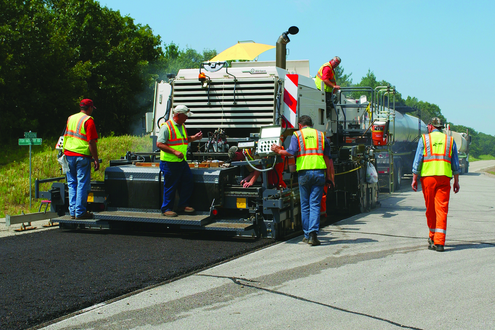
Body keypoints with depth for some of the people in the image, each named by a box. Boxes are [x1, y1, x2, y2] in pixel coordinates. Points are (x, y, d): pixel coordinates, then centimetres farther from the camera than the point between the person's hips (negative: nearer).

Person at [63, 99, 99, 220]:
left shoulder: (70, 118, 14)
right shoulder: (88, 120, -8)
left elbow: (65, 138, 19)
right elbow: (91, 142, -13)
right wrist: (96, 160, -9)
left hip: (69, 155, 7)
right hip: (82, 156, -7)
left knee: (72, 184, 11)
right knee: (82, 184, -2)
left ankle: (72, 211, 12)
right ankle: (80, 212, -1)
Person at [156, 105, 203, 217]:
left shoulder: (182, 126, 14)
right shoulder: (166, 127, -13)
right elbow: (159, 144, -17)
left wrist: (194, 138, 10)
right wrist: (175, 152, -22)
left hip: (182, 161, 8)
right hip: (170, 162, -8)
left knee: (188, 181, 5)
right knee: (170, 187, 0)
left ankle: (183, 205, 19)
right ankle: (166, 209, 12)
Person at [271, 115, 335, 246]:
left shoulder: (297, 135, 8)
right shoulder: (321, 135, 16)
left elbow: (291, 152, -8)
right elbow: (328, 157, 13)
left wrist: (278, 151, 10)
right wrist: (329, 178, 16)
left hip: (304, 172, -1)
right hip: (319, 172, 1)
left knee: (305, 205, 9)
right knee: (315, 204, -1)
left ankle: (307, 235, 15)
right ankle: (313, 233, -13)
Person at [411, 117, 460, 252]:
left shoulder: (424, 139, 6)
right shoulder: (450, 140, 12)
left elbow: (417, 161, 1)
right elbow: (455, 164, 12)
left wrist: (414, 179, 5)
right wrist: (456, 181, 18)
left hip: (428, 176, -1)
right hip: (444, 177, 1)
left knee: (430, 209, 10)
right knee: (442, 209, -3)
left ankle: (432, 237, 21)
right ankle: (439, 242, -11)